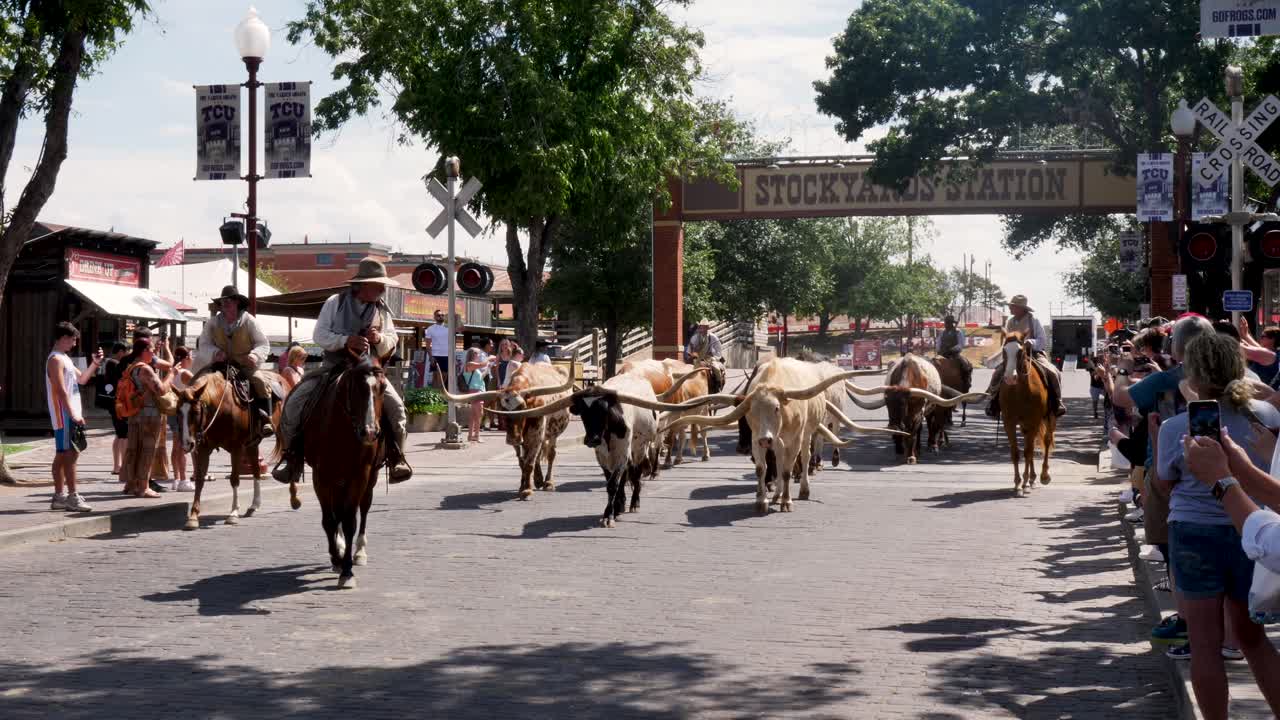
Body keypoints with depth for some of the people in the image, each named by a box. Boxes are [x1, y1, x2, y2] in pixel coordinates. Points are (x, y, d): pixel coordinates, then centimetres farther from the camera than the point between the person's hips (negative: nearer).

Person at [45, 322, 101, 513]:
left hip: (69, 415, 10)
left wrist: (94, 364, 13)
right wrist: (73, 415, -24)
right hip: (65, 415, -10)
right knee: (71, 454, -11)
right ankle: (72, 497, -12)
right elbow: (61, 390, -21)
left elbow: (81, 379, 27)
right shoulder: (56, 359, -14)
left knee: (62, 455, 10)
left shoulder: (64, 358, 17)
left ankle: (59, 496, 14)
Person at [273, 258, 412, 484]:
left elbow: (391, 344, 10)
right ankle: (291, 455, -2)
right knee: (295, 402, -17)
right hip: (333, 367, -1)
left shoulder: (383, 310, 8)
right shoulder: (335, 303, 0)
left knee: (395, 406, -22)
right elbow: (319, 335, -5)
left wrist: (380, 339, -14)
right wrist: (345, 340, -22)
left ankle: (397, 457, -7)